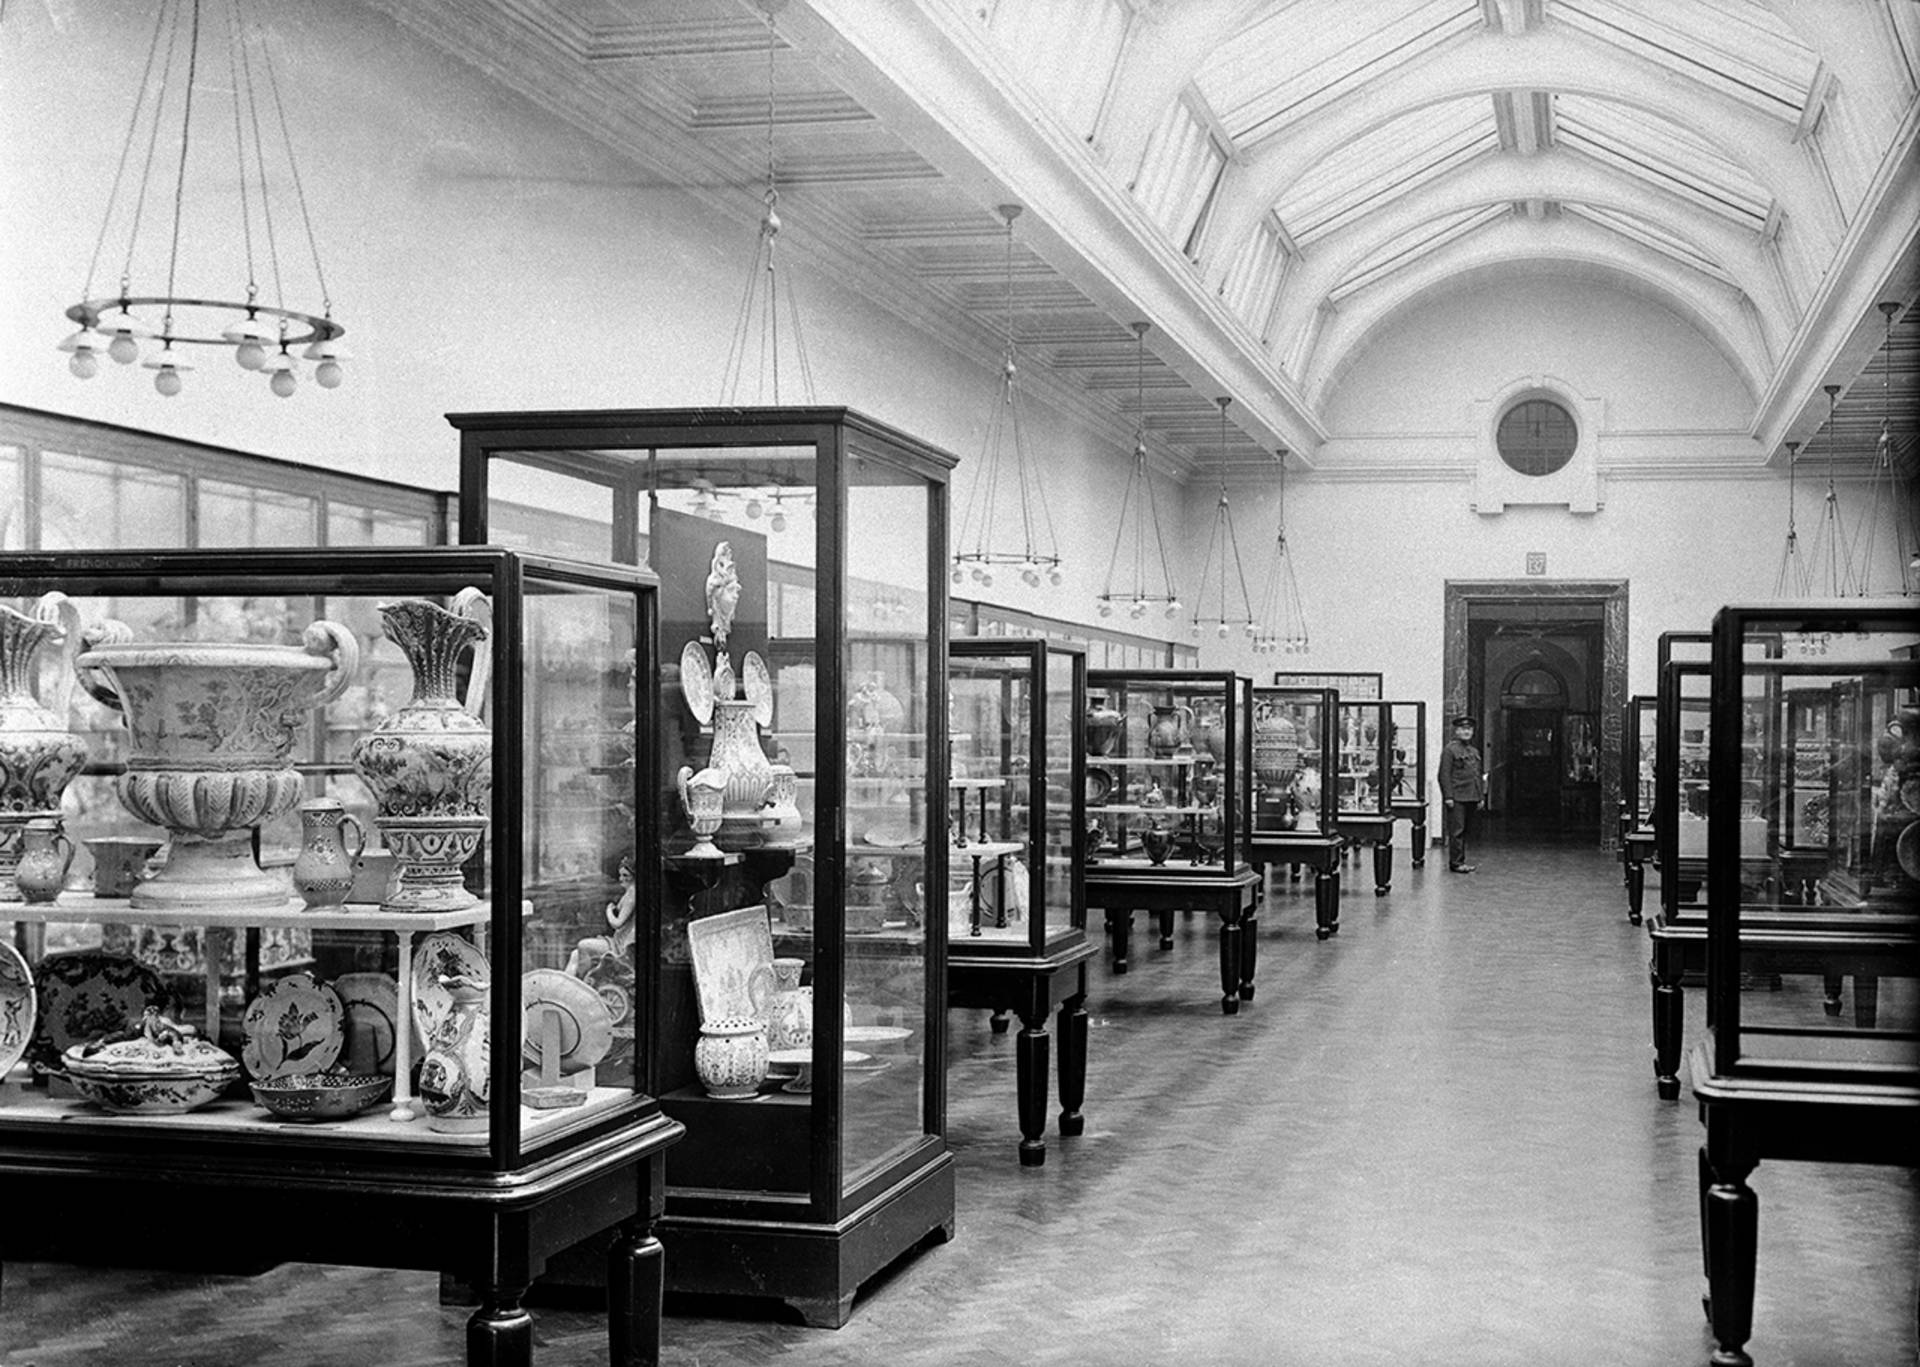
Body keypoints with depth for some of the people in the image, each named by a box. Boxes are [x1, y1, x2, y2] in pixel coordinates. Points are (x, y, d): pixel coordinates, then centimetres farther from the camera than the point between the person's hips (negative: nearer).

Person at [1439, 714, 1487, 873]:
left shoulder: (1474, 751, 17)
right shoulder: (1450, 749, -6)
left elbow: (1480, 775, 21)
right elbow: (1444, 775, -11)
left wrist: (1481, 797, 16)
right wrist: (1448, 797, -16)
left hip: (1471, 798, 7)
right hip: (1457, 799, -7)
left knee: (1464, 830, 11)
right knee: (1457, 831, -6)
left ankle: (1460, 861, 17)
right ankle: (1456, 863, -2)